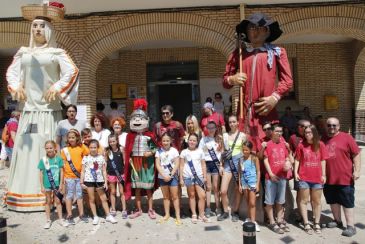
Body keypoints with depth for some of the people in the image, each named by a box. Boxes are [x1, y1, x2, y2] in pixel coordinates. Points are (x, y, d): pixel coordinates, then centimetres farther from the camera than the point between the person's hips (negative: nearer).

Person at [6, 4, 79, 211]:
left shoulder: (56, 53, 4)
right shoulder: (24, 52, 16)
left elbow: (73, 71, -6)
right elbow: (11, 72, 16)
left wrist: (57, 86, -18)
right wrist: (16, 86, -4)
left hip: (50, 110, -4)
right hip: (29, 110, 4)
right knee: (26, 148, 3)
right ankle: (25, 194, 11)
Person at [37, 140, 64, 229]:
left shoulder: (59, 159, -7)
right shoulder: (43, 160, -7)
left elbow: (61, 172, -3)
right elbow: (41, 174, -3)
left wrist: (61, 184, -4)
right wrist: (42, 186, -5)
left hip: (57, 184, 0)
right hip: (47, 184, 0)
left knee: (58, 201, 12)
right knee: (48, 202, 13)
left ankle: (60, 219, 24)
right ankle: (48, 220, 26)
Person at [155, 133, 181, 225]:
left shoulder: (174, 150, -5)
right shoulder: (159, 151, 0)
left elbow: (177, 164, -8)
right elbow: (157, 165, -4)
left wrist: (170, 175, -15)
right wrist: (164, 175, -14)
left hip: (173, 176, -2)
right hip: (162, 177, 2)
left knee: (175, 196, 0)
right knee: (166, 197, 13)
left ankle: (178, 216, 4)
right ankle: (167, 214, 23)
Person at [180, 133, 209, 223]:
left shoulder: (200, 151, 7)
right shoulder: (184, 152, 3)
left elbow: (203, 165, 8)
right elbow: (181, 166, 3)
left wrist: (205, 176, 2)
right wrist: (181, 178, -1)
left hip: (199, 176, 1)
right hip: (188, 176, -1)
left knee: (202, 196, -3)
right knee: (192, 195, 8)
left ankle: (201, 215, 10)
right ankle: (194, 215, 18)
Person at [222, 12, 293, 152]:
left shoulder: (277, 52, 12)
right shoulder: (239, 53, 15)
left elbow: (287, 80, 7)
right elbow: (225, 79, 17)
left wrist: (275, 97, -8)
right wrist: (231, 80, -6)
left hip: (267, 109, -1)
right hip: (245, 109, 1)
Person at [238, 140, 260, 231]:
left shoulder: (254, 158, -8)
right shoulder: (241, 160, 3)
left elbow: (258, 171, -6)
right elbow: (240, 172, 8)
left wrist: (257, 184, -9)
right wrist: (240, 184, 7)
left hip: (252, 182, -4)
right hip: (244, 183, 4)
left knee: (252, 203, -5)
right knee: (248, 202, 16)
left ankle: (253, 222, -2)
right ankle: (249, 219, 27)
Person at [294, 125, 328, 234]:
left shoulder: (320, 144, 0)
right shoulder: (301, 145, -3)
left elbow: (323, 160, 4)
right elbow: (297, 160, 1)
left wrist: (323, 174, 1)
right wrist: (295, 172, -7)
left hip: (317, 178, 1)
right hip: (303, 177, -1)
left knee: (317, 201, 12)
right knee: (303, 201, 5)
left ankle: (317, 224, 25)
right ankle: (306, 224, 16)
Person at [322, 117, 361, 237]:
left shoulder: (346, 137, -5)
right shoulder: (323, 140, 8)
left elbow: (356, 154, -5)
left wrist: (356, 170, -12)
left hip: (345, 178, -5)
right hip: (328, 178, 5)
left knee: (347, 202, 4)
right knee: (333, 201, 16)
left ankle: (351, 226, 13)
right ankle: (337, 221, 32)